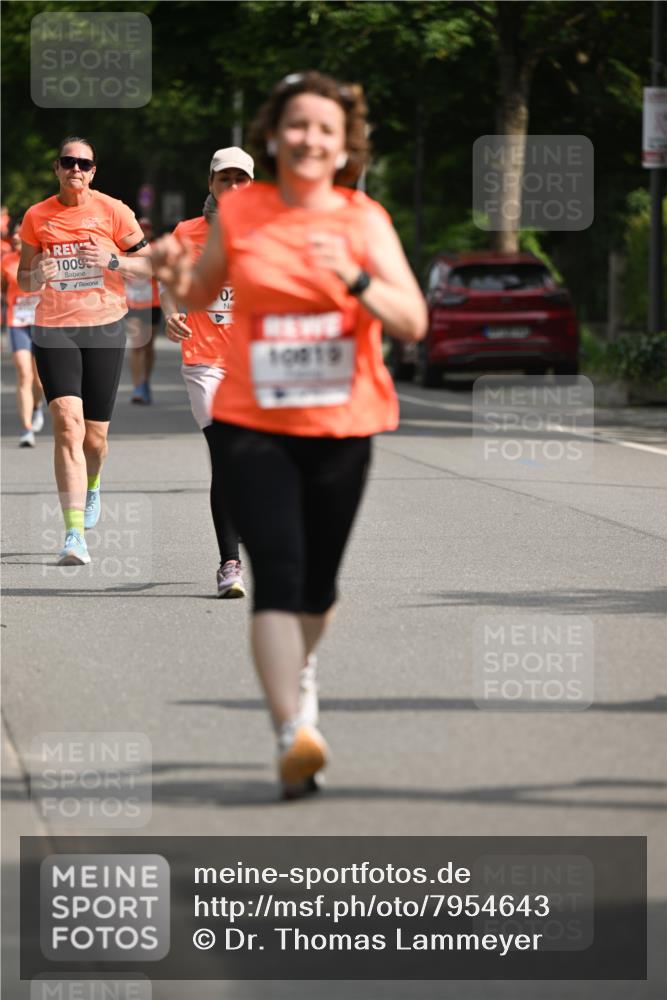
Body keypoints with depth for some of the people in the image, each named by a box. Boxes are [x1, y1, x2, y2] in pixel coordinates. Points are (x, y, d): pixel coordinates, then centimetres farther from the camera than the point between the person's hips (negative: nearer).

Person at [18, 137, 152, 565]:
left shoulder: (112, 211, -2)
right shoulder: (36, 217, 2)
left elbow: (150, 264, 3)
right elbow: (23, 276, 12)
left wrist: (112, 261, -15)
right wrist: (36, 277, -12)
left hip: (105, 328, 0)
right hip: (54, 330, 0)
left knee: (95, 435, 7)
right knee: (67, 422, -18)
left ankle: (92, 485, 46)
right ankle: (75, 534, -23)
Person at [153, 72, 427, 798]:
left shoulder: (363, 220, -1)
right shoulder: (239, 211, 1)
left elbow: (412, 323, -8)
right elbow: (200, 295, 16)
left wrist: (356, 281, -25)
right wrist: (175, 275, -7)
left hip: (341, 426, 1)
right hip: (252, 424, -1)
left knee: (318, 580, 13)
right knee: (277, 571, -16)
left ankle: (296, 674, 44)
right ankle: (293, 732, -20)